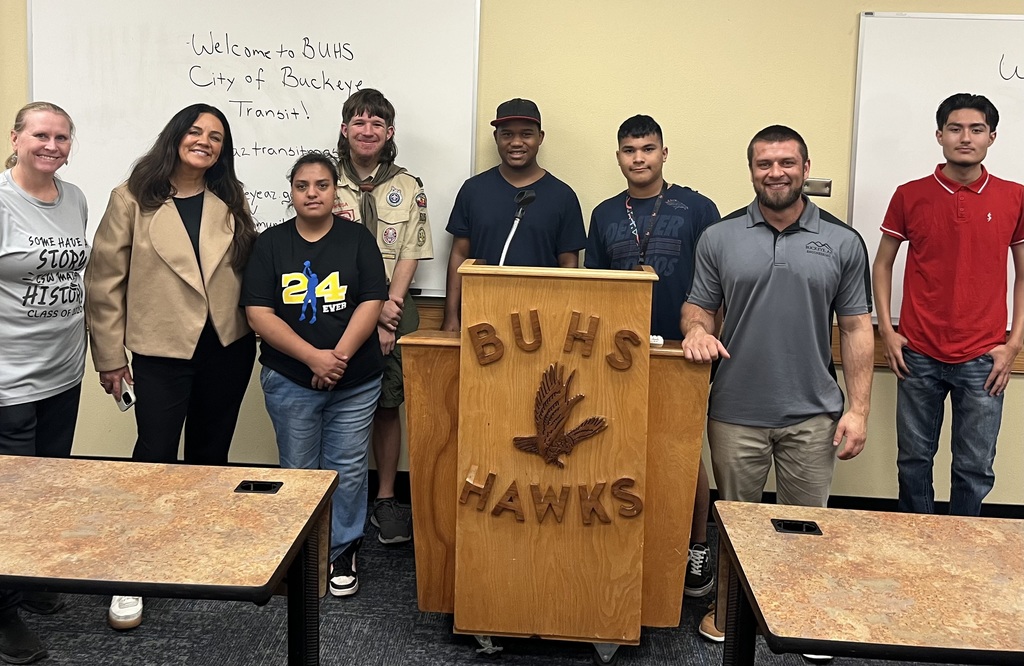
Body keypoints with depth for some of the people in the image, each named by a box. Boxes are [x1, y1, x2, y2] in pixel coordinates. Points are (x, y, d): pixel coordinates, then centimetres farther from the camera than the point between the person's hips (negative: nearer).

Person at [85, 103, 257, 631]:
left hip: (228, 348, 4)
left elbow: (250, 266, 14)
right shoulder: (133, 199, -5)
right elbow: (105, 280, -5)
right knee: (155, 455, -2)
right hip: (162, 349, -3)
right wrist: (109, 356, -4)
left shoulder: (231, 201, 6)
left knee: (211, 451, 14)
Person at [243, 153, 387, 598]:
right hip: (290, 381, 0)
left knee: (348, 470, 6)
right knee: (298, 471, 10)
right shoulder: (271, 243, 1)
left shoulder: (357, 239, 1)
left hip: (355, 381, 0)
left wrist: (339, 356, -17)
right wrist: (313, 357, -17)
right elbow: (259, 313, -7)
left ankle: (342, 551, 24)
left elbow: (372, 303, -6)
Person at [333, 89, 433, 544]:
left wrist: (388, 307, -11)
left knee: (387, 406, 6)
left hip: (392, 315, 1)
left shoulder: (407, 188, 5)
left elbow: (409, 256, 2)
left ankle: (385, 499, 17)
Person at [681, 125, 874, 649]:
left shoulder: (842, 243, 1)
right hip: (735, 411, 0)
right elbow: (698, 306, 7)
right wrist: (696, 329, -17)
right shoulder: (719, 238, 2)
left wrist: (858, 407, -4)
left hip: (813, 414, 0)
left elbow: (855, 328, 2)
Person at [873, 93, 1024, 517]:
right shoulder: (910, 196, 2)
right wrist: (886, 330, 1)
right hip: (918, 355, 0)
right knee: (914, 460, 9)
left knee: (975, 469, 5)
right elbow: (882, 265, 9)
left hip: (982, 359, 0)